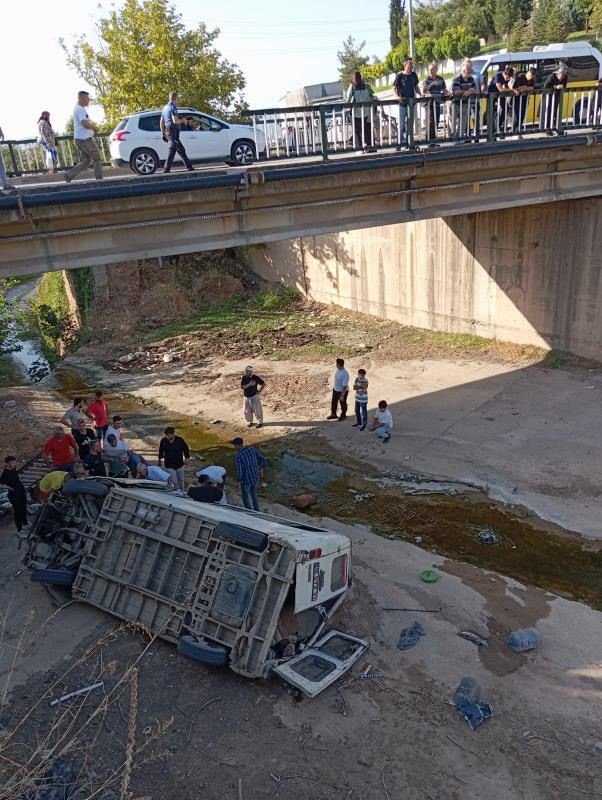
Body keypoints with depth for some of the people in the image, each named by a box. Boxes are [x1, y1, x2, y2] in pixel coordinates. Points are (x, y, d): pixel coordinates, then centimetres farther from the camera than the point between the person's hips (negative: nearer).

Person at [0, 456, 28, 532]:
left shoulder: (13, 469, -1)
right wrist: (9, 487, -23)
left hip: (22, 492, 8)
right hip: (14, 494, -8)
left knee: (24, 508, 23)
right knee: (18, 511, 2)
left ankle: (25, 522, 43)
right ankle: (19, 528, 14)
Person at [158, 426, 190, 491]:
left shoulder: (180, 440, -17)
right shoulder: (163, 441, -14)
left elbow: (186, 449, -2)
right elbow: (161, 451, 5)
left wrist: (187, 458, -11)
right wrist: (160, 459, 16)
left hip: (179, 464, 1)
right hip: (169, 466, -1)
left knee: (180, 480, 19)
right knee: (174, 482, -8)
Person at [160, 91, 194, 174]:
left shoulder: (165, 107, 18)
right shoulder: (173, 107, -10)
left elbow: (162, 122, 21)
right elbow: (175, 121, -21)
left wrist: (163, 133, 24)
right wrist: (183, 120, -3)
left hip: (167, 132, 9)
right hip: (173, 131, -9)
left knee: (181, 150, 12)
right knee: (172, 150, -7)